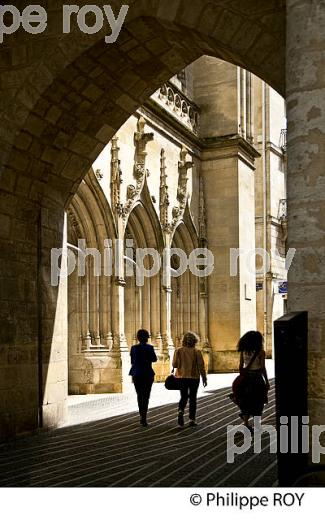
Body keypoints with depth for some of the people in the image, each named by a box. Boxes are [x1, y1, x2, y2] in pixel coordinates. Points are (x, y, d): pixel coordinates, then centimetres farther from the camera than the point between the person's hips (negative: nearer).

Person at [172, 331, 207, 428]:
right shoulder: (197, 352, -9)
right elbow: (201, 366, -7)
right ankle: (192, 420, 9)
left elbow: (174, 364, -6)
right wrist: (204, 378, 2)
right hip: (194, 377, -2)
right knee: (192, 398, 9)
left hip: (182, 377, 2)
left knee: (183, 397, 14)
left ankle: (180, 411, -14)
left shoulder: (178, 351, -4)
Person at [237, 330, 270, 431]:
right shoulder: (260, 352, -10)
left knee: (246, 400, 12)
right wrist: (267, 381, -3)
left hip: (246, 377, 4)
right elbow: (262, 368, -11)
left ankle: (246, 424, 10)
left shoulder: (243, 351, 1)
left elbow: (241, 366, 3)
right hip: (257, 378, -4)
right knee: (258, 402, 9)